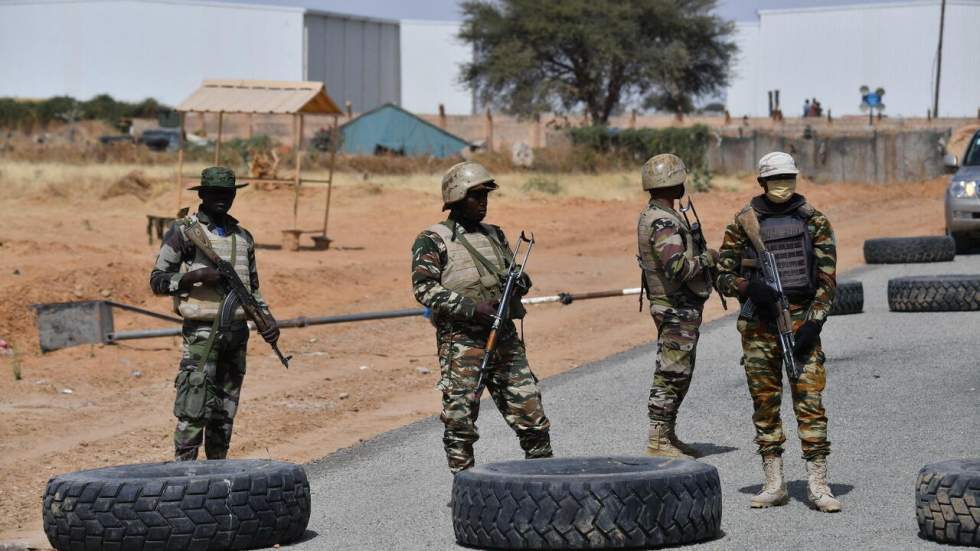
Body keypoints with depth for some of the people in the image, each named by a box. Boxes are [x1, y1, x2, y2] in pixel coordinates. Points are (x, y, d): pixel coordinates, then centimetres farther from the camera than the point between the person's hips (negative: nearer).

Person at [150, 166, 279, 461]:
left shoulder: (243, 237, 17)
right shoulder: (183, 231, 0)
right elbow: (157, 280, -2)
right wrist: (195, 276, -17)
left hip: (237, 333, 6)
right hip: (202, 333, -6)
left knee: (224, 413, 9)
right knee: (193, 411, -12)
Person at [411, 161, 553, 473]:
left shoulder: (494, 236, 17)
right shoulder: (432, 241, -1)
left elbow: (520, 279, 21)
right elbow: (425, 289, -12)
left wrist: (518, 282, -5)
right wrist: (472, 309, -20)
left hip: (505, 339, 5)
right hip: (461, 342, -5)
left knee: (531, 416, 4)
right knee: (460, 421, -3)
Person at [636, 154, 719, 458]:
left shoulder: (652, 215, 12)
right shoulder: (663, 222, -21)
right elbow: (677, 268, -31)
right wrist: (706, 258, -16)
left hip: (675, 307, 11)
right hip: (678, 309, -11)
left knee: (677, 375, 16)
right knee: (671, 375, -6)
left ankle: (667, 436, 23)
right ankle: (658, 442, -2)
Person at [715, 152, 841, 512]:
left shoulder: (814, 222, 4)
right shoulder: (744, 223, 4)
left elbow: (827, 279, 2)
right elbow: (723, 277, 6)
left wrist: (813, 323, -10)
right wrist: (748, 286, -16)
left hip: (801, 319, -1)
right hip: (759, 323, 1)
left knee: (810, 399, -7)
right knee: (765, 402, 4)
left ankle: (817, 485, -4)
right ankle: (774, 485, 11)